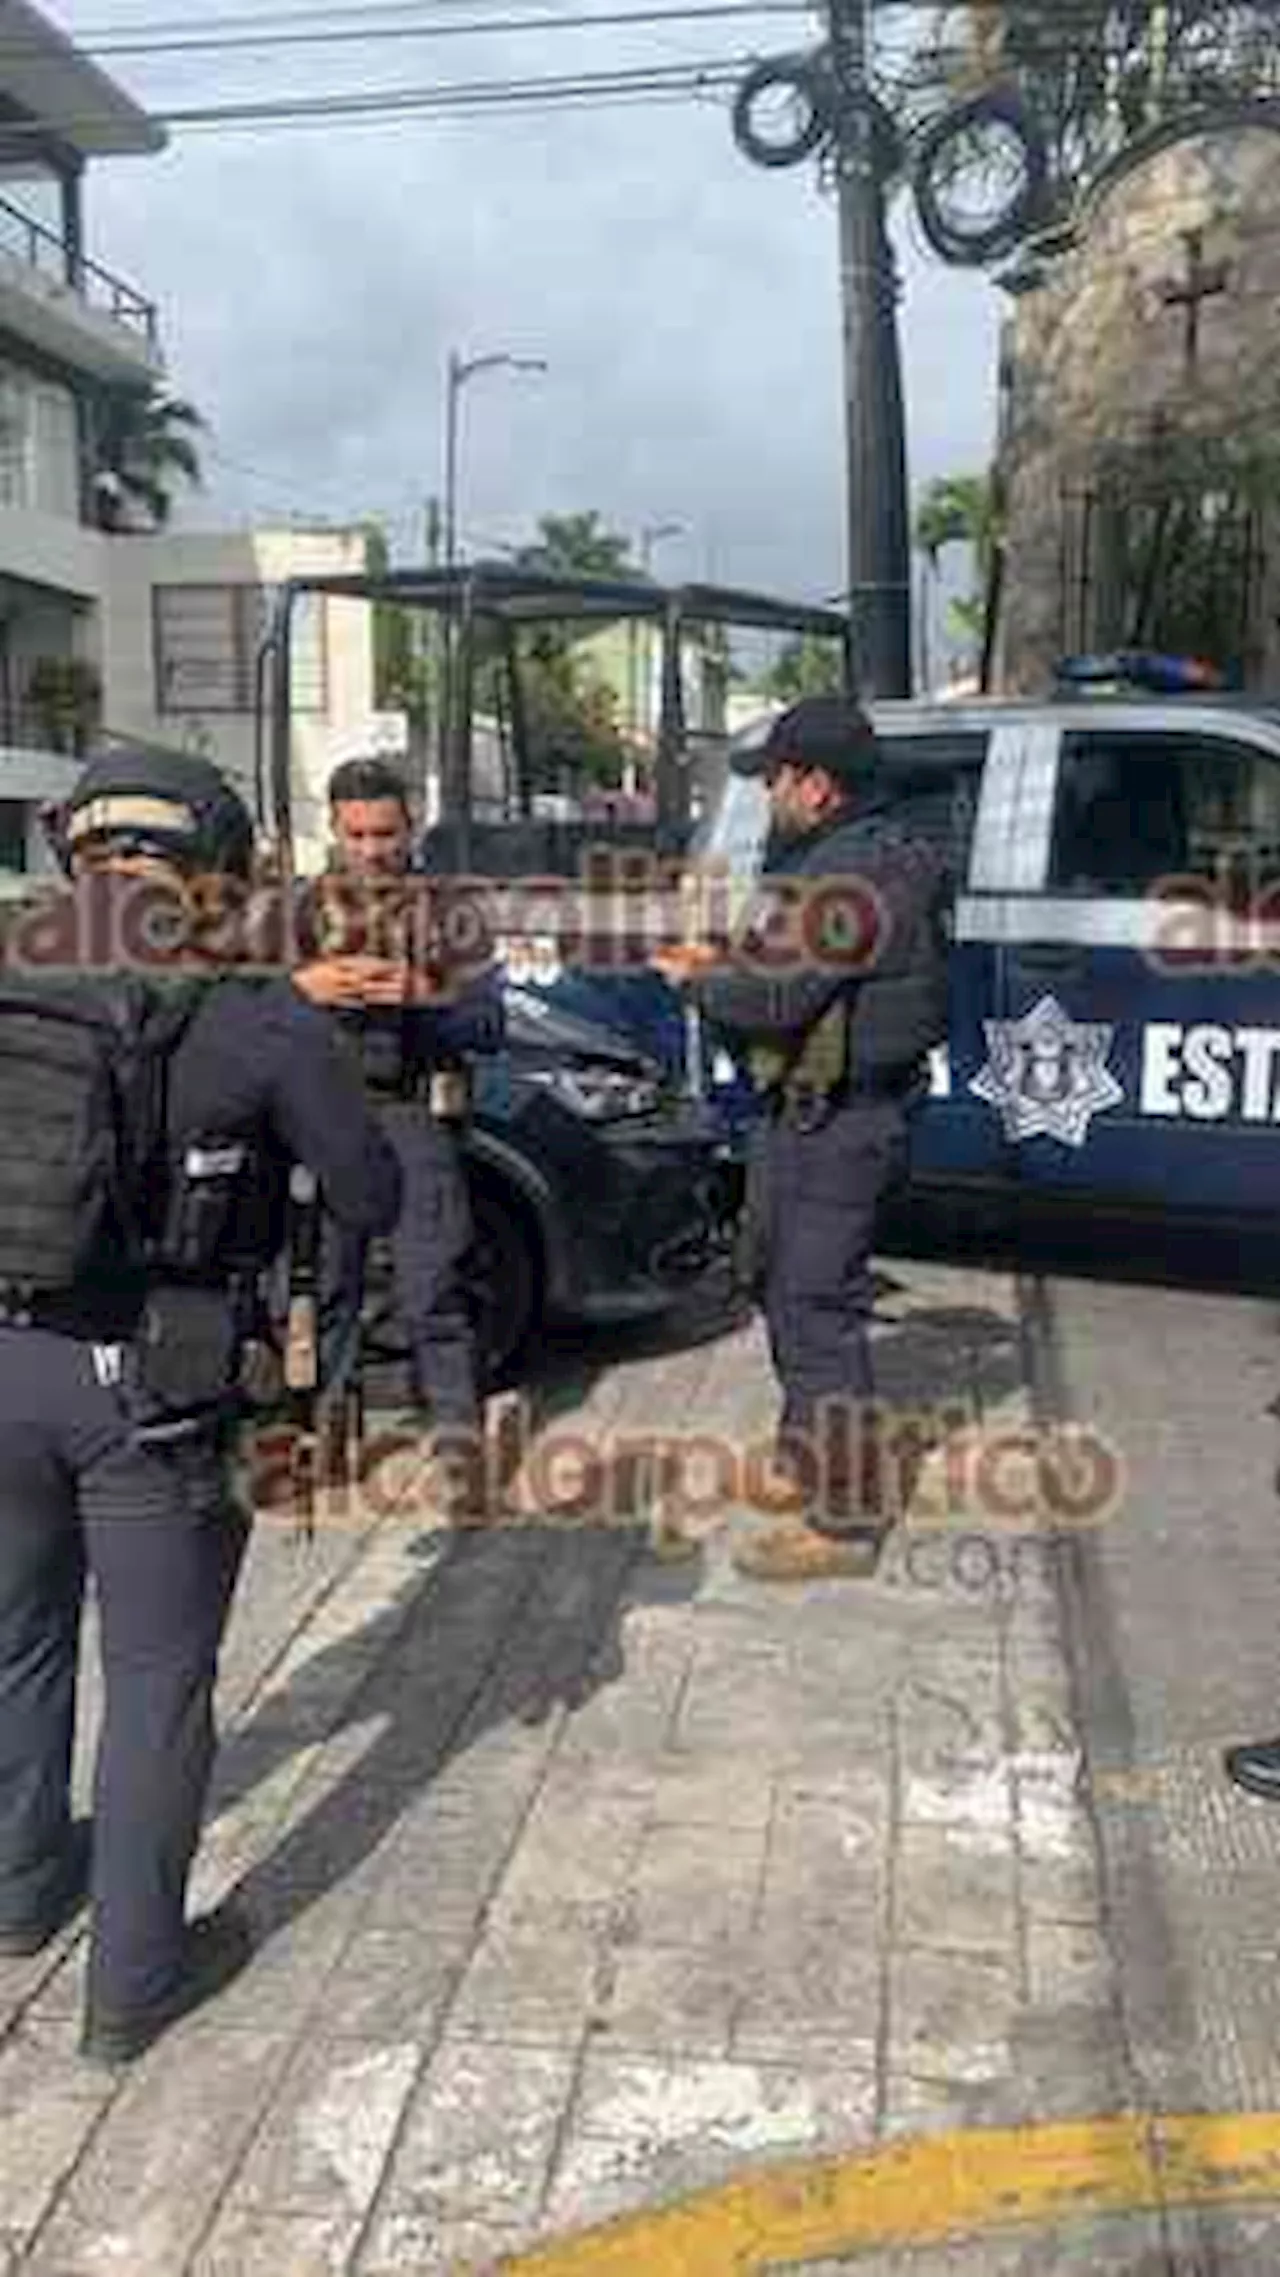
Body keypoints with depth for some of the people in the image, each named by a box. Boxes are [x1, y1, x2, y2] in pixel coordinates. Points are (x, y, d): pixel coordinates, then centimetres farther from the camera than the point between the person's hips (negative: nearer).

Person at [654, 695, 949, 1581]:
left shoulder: (853, 877, -21)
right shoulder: (845, 859, 15)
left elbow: (774, 999, -25)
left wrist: (700, 980, -7)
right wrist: (724, 963, 7)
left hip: (837, 1126, -11)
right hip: (812, 1112, 11)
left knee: (819, 1309, -6)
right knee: (789, 1290, 22)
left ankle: (843, 1520, 2)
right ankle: (805, 1460, 38)